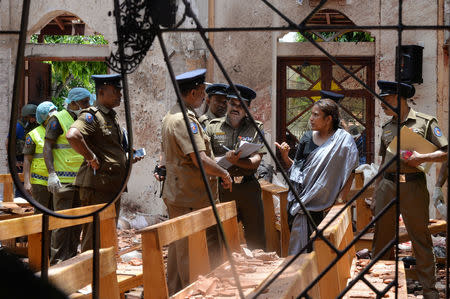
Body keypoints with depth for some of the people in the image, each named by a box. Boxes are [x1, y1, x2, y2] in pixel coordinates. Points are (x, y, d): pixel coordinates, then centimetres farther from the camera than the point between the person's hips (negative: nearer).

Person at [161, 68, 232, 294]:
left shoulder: (171, 116, 14)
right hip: (191, 200, -11)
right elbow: (201, 161, -27)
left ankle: (174, 292, 25)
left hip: (176, 196, 11)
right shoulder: (185, 120, -19)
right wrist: (224, 174, -10)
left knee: (178, 249, 17)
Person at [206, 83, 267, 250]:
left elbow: (256, 160, -4)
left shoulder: (256, 128, 6)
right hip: (222, 190, 0)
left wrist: (236, 161, -22)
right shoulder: (213, 127, 6)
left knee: (256, 239, 5)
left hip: (248, 188, 0)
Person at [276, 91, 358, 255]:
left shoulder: (343, 140, -4)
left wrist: (340, 201, -11)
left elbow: (348, 175, -4)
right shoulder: (308, 138, 8)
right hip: (302, 198, 4)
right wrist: (285, 156, -4)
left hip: (325, 203, -4)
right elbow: (296, 167, 14)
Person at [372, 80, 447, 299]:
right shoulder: (387, 127, 15)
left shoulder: (425, 122, -1)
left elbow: (445, 153, -4)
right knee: (382, 234, 7)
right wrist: (378, 188, 19)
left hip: (413, 185, -5)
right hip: (387, 185, 5)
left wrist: (422, 157, -17)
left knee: (420, 236, 0)